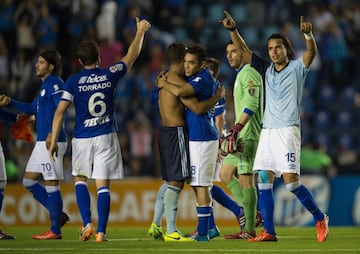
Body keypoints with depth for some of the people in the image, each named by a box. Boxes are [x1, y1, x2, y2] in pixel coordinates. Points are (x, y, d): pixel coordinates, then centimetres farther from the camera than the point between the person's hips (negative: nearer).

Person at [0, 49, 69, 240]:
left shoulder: (55, 83, -11)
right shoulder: (45, 85, 20)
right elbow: (32, 109, 29)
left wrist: (53, 134, -30)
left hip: (52, 142, -10)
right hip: (42, 142, 10)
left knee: (51, 184, -6)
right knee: (28, 180, 12)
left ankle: (55, 230, -2)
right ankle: (58, 215, 15)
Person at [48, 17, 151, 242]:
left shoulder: (73, 81, -4)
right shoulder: (110, 75, -1)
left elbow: (60, 112, -7)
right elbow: (132, 56, 14)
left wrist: (54, 140, -1)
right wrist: (140, 32, 28)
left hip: (82, 138, 0)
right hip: (106, 137, 0)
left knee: (80, 180, 18)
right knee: (103, 185, 1)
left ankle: (87, 224, 3)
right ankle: (101, 231, -3)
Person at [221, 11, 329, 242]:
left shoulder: (297, 67, 0)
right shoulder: (267, 69, 14)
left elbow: (311, 53, -18)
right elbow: (244, 50, 13)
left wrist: (308, 34, -38)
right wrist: (233, 29, -2)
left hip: (287, 130, -6)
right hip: (267, 130, 6)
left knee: (291, 182, -12)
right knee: (264, 181, 1)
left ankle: (320, 218, 4)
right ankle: (269, 231, 4)